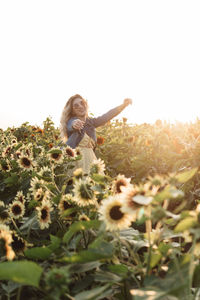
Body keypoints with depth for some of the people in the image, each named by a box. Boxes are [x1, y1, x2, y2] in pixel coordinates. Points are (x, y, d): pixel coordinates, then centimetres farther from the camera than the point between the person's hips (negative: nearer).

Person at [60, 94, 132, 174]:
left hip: (89, 158, 6)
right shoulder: (72, 121, -3)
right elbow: (71, 126, -27)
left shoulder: (90, 122, 14)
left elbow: (108, 115, 6)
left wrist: (124, 105, -6)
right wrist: (74, 124, -51)